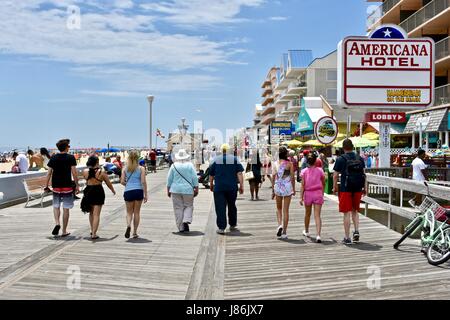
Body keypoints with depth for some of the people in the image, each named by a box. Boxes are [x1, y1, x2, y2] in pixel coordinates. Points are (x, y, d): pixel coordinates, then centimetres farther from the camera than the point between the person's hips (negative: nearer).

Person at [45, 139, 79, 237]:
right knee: (66, 208, 4)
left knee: (56, 206, 18)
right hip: (67, 185, -2)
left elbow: (49, 173, 3)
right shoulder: (71, 158, -5)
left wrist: (46, 185, 9)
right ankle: (64, 231, 9)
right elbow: (74, 173, -9)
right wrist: (77, 185, -3)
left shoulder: (53, 158, 4)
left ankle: (57, 223, -5)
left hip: (56, 186, 3)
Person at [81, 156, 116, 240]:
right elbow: (108, 183, 2)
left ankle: (92, 231, 30)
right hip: (98, 192, -4)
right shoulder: (102, 172, -9)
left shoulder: (85, 171, -2)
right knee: (96, 214, -1)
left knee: (91, 213, 22)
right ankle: (94, 234, -5)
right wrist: (113, 191, 20)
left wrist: (89, 167, 20)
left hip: (88, 192, 4)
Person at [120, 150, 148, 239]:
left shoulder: (125, 168, 4)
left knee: (129, 212, 12)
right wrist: (145, 194, -3)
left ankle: (128, 225, -18)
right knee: (137, 212, 11)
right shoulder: (141, 168, -1)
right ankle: (135, 232, 15)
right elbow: (143, 182, -6)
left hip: (128, 192, 1)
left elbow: (122, 182, 0)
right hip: (138, 191, -1)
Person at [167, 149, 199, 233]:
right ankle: (186, 221, -10)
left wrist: (168, 190, 11)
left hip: (176, 190, 1)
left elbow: (169, 179, 4)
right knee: (188, 206, 12)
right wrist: (196, 188, 3)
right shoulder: (190, 165, 0)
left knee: (178, 208, 6)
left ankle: (181, 227, 7)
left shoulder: (174, 165, 2)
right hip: (188, 190, -1)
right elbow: (194, 178, -2)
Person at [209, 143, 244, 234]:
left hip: (219, 187, -1)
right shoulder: (234, 159, 2)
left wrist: (211, 185, 20)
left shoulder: (215, 160, 4)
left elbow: (211, 175, 8)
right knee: (232, 206, 17)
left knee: (220, 207, 0)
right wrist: (241, 185, -1)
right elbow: (239, 173, -4)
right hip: (232, 187, 1)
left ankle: (221, 228, -5)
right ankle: (232, 225, 28)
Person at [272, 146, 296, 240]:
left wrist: (273, 191, 9)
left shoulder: (275, 164, -1)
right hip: (287, 187, -1)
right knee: (286, 210, 4)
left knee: (279, 208, 19)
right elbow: (292, 177, -3)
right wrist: (293, 189, 9)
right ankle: (284, 232, 6)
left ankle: (280, 225, -3)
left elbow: (273, 178, 1)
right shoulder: (289, 164, -5)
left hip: (278, 187, 2)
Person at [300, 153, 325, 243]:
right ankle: (318, 235, -17)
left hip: (308, 193, 1)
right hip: (318, 193, -1)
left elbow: (303, 185, -8)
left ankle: (306, 231, 38)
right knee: (317, 215, -4)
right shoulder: (320, 170, -2)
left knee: (308, 214, 20)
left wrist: (301, 197, -6)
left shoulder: (304, 171, -4)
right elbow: (323, 184, 9)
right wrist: (322, 193, 25)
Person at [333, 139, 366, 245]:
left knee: (347, 213, 1)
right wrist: (364, 188, 16)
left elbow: (335, 175, -6)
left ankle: (347, 238, 4)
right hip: (358, 189, 4)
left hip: (345, 189, -4)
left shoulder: (341, 159, -7)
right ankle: (357, 230, 6)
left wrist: (334, 187, 6)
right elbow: (363, 174, 8)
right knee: (355, 211, 21)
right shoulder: (360, 158, 6)